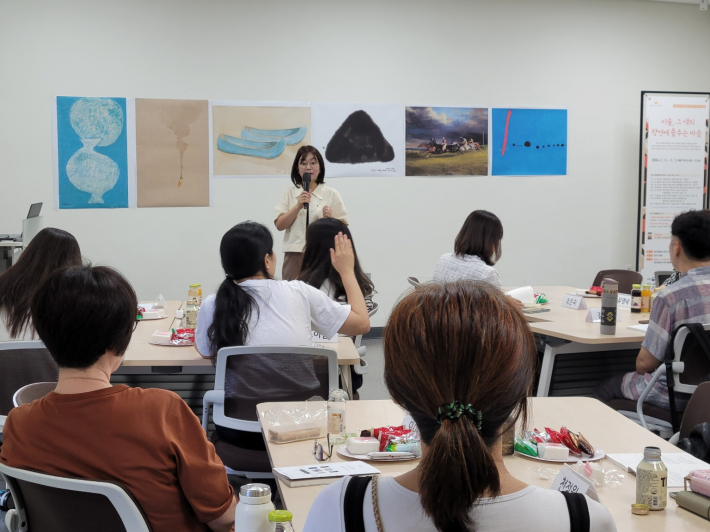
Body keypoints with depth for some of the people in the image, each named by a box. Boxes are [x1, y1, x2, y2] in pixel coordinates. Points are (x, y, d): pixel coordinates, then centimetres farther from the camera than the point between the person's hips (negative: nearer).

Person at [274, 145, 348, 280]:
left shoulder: (331, 194, 5)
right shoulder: (289, 193, 10)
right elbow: (279, 225, 2)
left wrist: (330, 219, -13)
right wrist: (298, 206, -10)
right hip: (295, 254, 1)